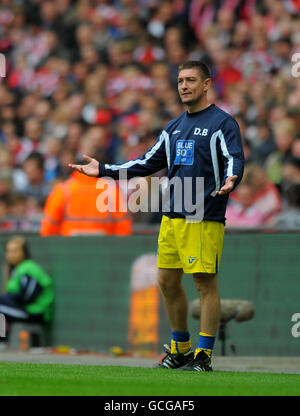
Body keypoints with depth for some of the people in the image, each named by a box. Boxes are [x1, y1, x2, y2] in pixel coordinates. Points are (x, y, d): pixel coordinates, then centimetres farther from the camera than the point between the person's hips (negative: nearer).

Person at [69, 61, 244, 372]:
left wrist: (230, 181, -35)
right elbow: (149, 162, 24)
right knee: (167, 281, 8)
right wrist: (104, 170, 20)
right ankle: (180, 349, 22)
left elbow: (235, 160, -12)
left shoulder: (222, 123, -3)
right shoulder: (174, 127, 19)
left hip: (204, 218, -7)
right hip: (172, 217, 7)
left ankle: (204, 355, -2)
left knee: (205, 283, -6)